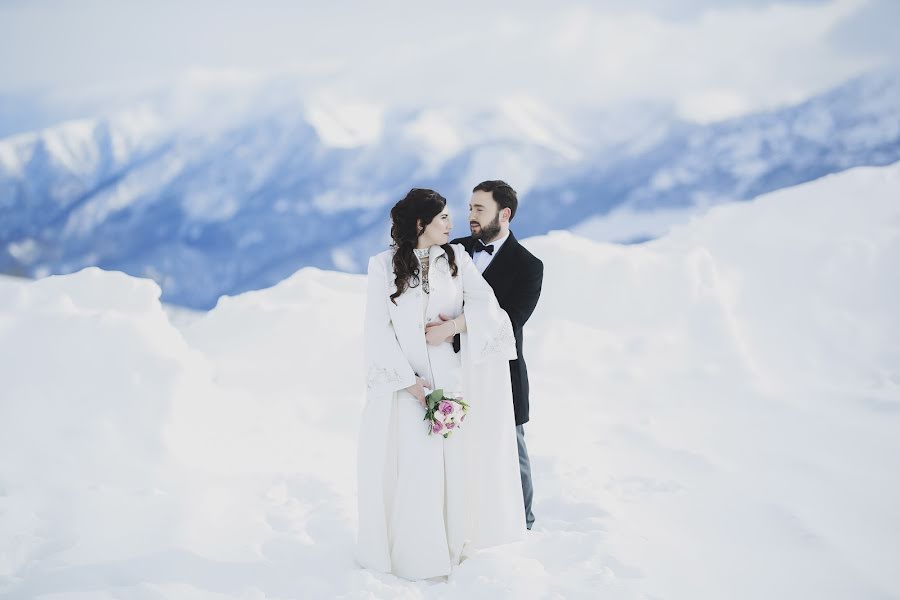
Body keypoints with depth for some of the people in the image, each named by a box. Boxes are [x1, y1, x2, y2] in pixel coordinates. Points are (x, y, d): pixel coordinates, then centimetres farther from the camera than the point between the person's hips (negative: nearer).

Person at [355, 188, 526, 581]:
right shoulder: (383, 265, -4)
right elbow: (377, 328, -7)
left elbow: (485, 302, -5)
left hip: (449, 377, 3)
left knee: (453, 462, 5)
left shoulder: (456, 258, 5)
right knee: (409, 467, -2)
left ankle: (450, 547, 20)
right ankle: (409, 553, 12)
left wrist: (452, 326, -22)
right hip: (402, 380, -3)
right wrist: (410, 382, -15)